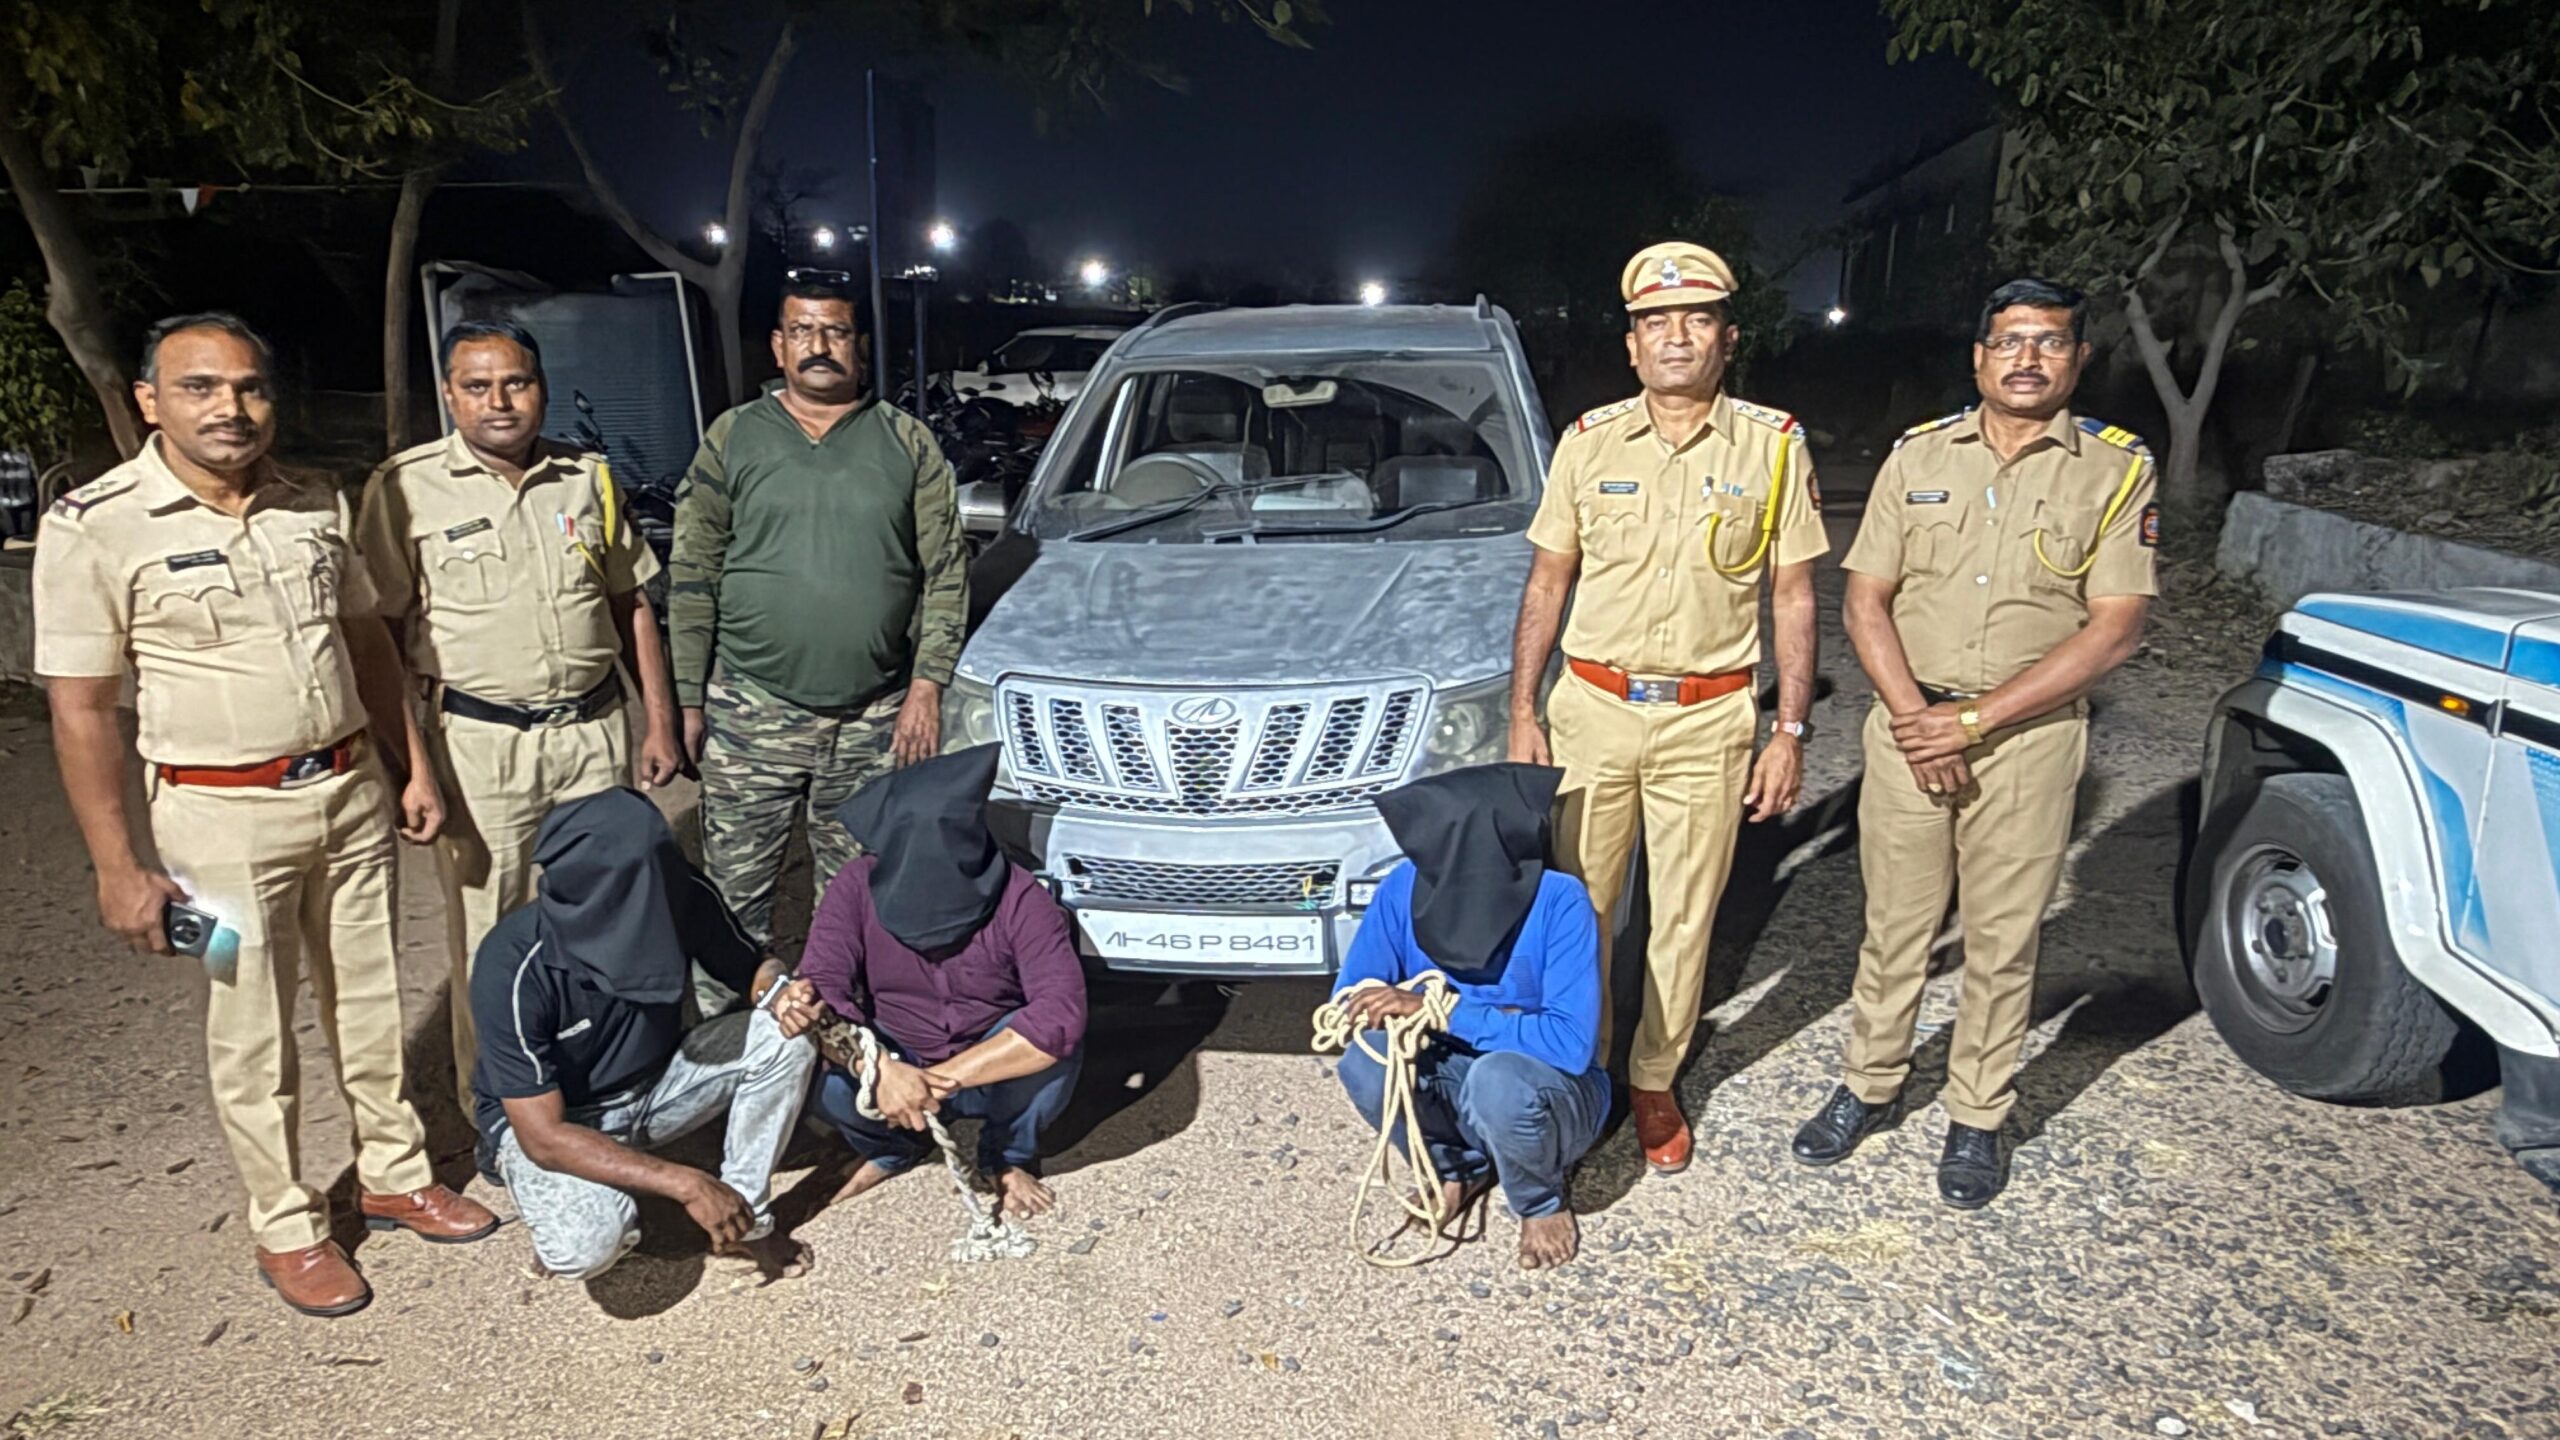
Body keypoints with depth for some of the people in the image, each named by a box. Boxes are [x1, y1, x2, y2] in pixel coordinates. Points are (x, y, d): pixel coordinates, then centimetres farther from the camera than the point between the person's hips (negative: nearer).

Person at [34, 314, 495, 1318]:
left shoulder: (318, 505, 3)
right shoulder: (95, 526, -11)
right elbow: (82, 708, -9)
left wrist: (414, 769, 10)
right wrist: (118, 867, -10)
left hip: (352, 791, 4)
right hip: (222, 813, -4)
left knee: (370, 1003, 16)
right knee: (252, 1034, 8)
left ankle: (394, 1176, 33)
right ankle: (286, 1228, 26)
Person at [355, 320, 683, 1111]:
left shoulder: (587, 477, 8)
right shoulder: (406, 487, -4)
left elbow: (632, 603, 13)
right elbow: (380, 630, -3)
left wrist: (659, 720, 9)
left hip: (594, 728, 4)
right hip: (479, 741, -3)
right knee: (487, 936, 5)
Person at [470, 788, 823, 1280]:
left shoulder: (682, 896, -22)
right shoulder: (515, 969, -31)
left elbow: (751, 967, -2)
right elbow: (543, 1137, -28)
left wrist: (779, 994, -28)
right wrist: (685, 1184, -33)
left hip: (654, 1083, 4)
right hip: (549, 1119, -4)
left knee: (785, 1039, -21)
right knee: (586, 1245, -33)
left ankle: (744, 1221, -5)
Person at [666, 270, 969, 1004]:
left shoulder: (906, 442, 5)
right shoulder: (733, 439, 5)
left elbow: (946, 571, 4)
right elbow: (691, 579, 6)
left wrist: (927, 683, -4)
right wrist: (690, 699, 1)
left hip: (875, 718, 0)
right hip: (752, 713, 0)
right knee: (736, 889, 5)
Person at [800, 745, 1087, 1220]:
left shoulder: (1019, 899, -26)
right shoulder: (858, 887, -18)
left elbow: (1062, 1012, -37)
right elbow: (821, 989, -26)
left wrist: (947, 1077, -41)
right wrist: (880, 1068, -45)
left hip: (995, 1074, -1)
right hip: (894, 1065, 2)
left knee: (1052, 1039, -33)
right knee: (832, 1084, -30)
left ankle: (1009, 1156, 0)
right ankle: (893, 1147, 7)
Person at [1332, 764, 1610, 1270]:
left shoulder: (1559, 902, -26)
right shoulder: (1405, 889, -18)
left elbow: (1571, 1045, -31)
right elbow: (1350, 1004, -13)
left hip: (1550, 1089, -3)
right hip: (1455, 1079, 3)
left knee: (1499, 1079, -37)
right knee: (1366, 1063, -27)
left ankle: (1542, 1203, -1)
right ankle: (1458, 1167, 6)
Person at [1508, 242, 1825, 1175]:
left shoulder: (1774, 446, 0)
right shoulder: (1589, 442, 3)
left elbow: (1793, 597, 3)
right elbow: (1548, 582, 6)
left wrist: (1790, 731, -2)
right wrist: (1522, 711, 1)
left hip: (1709, 719, -1)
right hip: (1592, 706, 1)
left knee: (1685, 916, 9)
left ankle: (1655, 1081, 28)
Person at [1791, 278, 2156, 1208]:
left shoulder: (2117, 470, -1)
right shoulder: (1918, 456, 6)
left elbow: (2113, 631, -8)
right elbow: (1866, 601, 3)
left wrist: (1973, 720, -14)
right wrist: (1915, 716, -11)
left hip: (2031, 736, -2)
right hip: (1908, 726, 2)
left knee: (2002, 942, 8)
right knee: (1894, 926, 11)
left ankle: (1978, 1118, 25)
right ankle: (1871, 1087, 28)